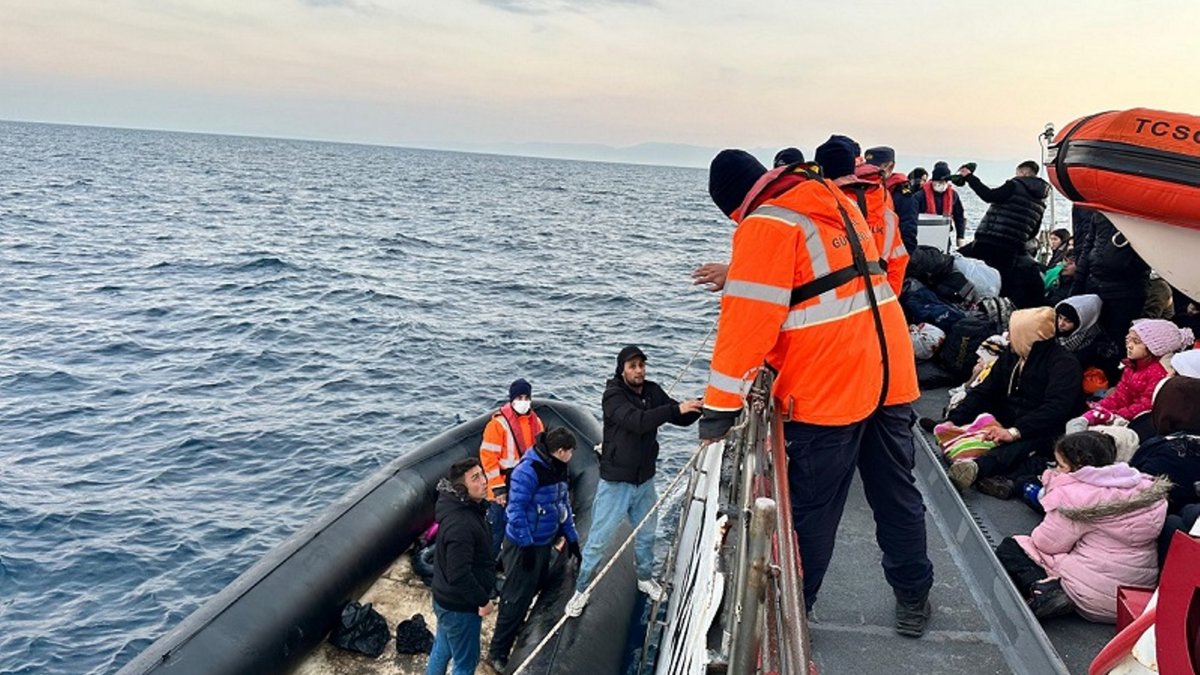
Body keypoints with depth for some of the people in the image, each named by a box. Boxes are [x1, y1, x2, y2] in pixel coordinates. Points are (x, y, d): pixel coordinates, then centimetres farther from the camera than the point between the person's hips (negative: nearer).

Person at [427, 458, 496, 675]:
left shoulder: (465, 508, 0)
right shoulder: (460, 524, -33)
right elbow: (459, 575, -33)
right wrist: (483, 600, -21)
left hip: (447, 599, 9)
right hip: (460, 606, -9)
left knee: (442, 650, 27)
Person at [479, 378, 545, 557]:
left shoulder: (536, 422, 7)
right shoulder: (499, 423, -13)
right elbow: (488, 456, -15)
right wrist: (498, 488, -17)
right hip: (504, 489, -6)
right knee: (497, 531, 0)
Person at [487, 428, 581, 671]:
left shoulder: (558, 469, 2)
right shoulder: (528, 471, -25)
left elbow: (564, 503, 12)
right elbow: (516, 510, -25)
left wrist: (572, 538, 14)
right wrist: (526, 545, -22)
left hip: (545, 542, 9)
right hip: (524, 545, -8)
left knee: (535, 589, 19)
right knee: (517, 599, -1)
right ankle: (497, 653, 11)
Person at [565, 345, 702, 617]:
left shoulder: (653, 391, -1)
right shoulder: (613, 395, -19)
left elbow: (682, 419, 0)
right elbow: (637, 421, -35)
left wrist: (701, 405, -20)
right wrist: (676, 408, -39)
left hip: (645, 480, 6)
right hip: (616, 482, -5)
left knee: (646, 534, 22)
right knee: (598, 540, 3)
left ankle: (645, 578, 45)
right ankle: (582, 589, 20)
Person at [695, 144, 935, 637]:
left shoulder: (766, 225, -11)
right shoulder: (838, 203, 14)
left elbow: (746, 322, -18)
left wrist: (719, 409, -15)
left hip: (829, 389, -8)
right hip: (889, 373, 8)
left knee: (811, 509, 5)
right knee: (897, 493, 19)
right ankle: (913, 599, 33)